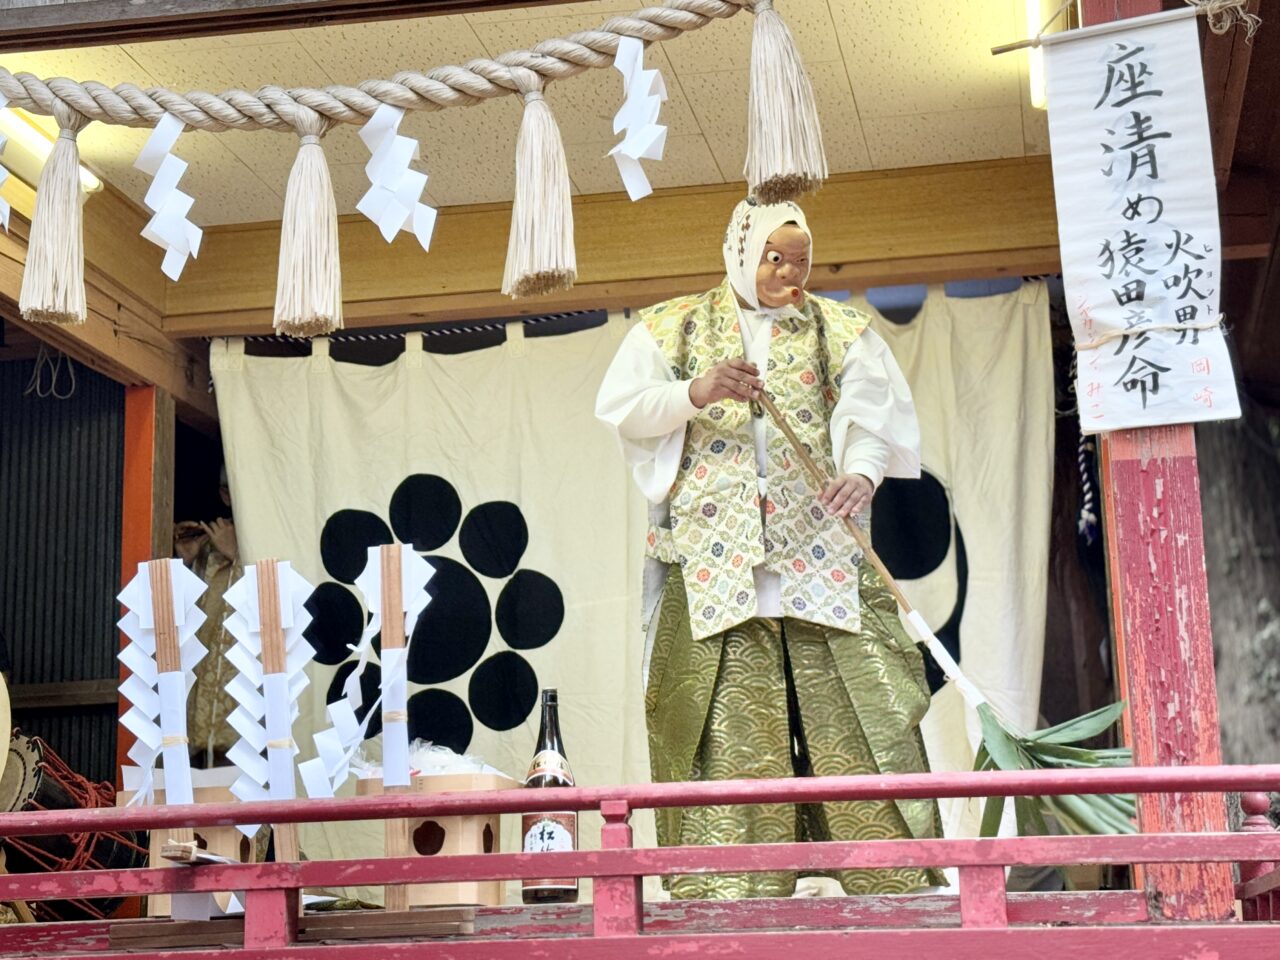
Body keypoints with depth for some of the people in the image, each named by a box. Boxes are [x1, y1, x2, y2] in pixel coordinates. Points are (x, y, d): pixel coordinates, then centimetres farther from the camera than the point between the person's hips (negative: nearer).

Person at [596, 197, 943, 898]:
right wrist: (697, 392, -13)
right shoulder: (674, 327, 15)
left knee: (853, 705, -5)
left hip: (819, 548, 1)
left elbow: (870, 412, 3)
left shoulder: (839, 330, 17)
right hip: (714, 552, -1)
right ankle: (730, 888, -3)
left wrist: (862, 471, -19)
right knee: (728, 720, -6)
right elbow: (623, 409, 5)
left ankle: (894, 880, -2)